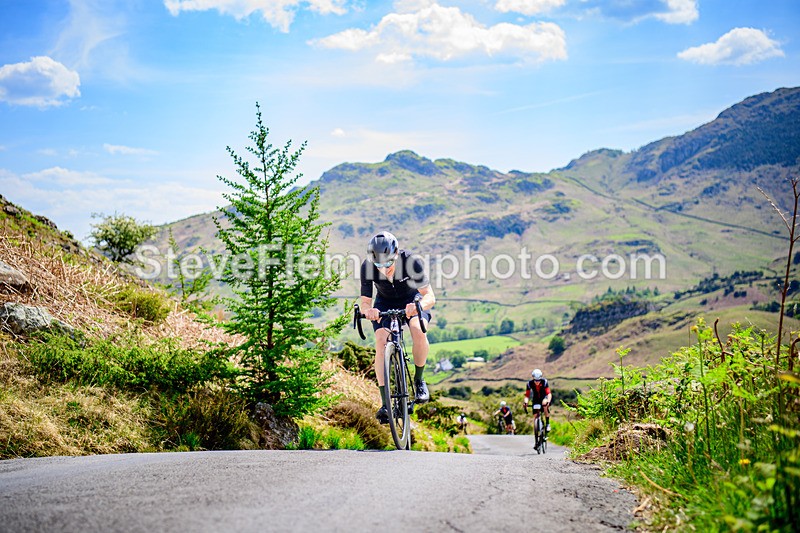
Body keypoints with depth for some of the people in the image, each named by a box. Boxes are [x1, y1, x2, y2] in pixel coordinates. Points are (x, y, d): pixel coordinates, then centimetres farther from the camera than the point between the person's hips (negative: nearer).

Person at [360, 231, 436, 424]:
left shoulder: (411, 261, -33)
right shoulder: (367, 266, -27)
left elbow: (430, 296, -34)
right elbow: (365, 302, -24)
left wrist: (418, 305, -57)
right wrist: (368, 311, -49)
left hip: (413, 300, -1)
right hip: (385, 303, 1)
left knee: (418, 331, -31)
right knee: (381, 341, -23)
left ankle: (419, 380, -5)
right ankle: (384, 404, -21)